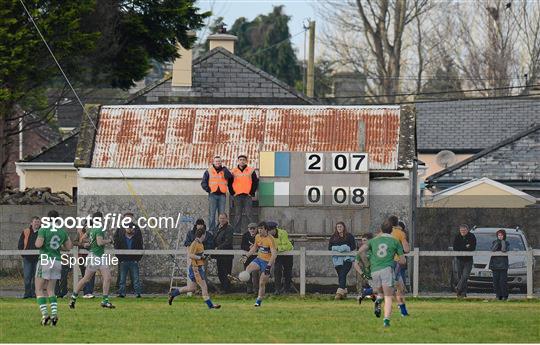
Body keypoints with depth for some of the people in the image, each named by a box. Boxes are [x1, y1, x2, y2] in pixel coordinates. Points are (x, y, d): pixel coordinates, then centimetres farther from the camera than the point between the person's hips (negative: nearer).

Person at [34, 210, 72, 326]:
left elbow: (38, 244, -19)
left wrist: (37, 242, 3)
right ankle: (54, 314, -3)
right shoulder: (62, 232, 5)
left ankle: (44, 314, -11)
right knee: (50, 290, 15)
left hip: (45, 261, -5)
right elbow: (68, 247, 10)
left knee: (39, 290, 4)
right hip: (57, 261, 5)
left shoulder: (44, 230, -10)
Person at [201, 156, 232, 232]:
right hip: (213, 194, -1)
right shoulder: (209, 171, 9)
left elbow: (229, 177, -8)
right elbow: (203, 183, 8)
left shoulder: (224, 170, 12)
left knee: (222, 214, 1)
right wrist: (208, 189, -6)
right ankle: (211, 230, -3)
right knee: (212, 214, -4)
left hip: (222, 195, 1)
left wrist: (223, 168, -9)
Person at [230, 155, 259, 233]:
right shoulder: (234, 171, 9)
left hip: (247, 195, -1)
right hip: (237, 196, 1)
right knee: (237, 215, 2)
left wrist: (252, 192, -3)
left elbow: (255, 182, 6)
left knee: (248, 214, -3)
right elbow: (229, 183, 13)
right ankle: (236, 231, 3)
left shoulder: (251, 171, 5)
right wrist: (232, 193, 2)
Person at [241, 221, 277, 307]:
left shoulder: (270, 240, -18)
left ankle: (259, 300, 8)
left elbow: (274, 254, -24)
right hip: (259, 259, 7)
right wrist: (247, 255, 15)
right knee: (248, 268, -26)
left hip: (267, 262, -7)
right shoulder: (257, 237, 4)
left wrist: (269, 265, -33)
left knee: (262, 283, -4)